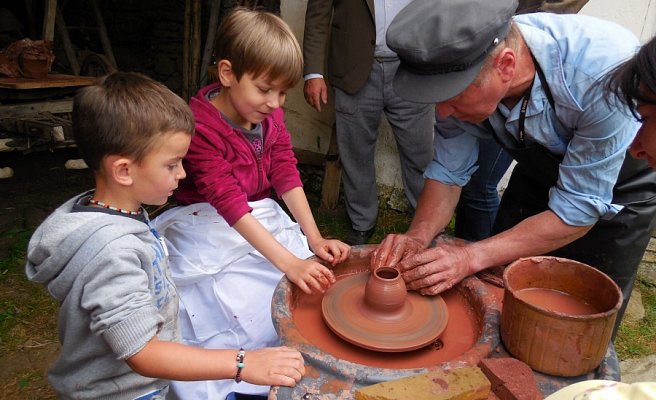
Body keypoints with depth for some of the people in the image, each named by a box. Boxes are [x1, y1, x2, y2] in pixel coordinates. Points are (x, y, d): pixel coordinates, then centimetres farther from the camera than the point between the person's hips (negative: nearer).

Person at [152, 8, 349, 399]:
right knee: (252, 311, -19)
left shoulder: (270, 113, -1)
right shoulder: (201, 126, -23)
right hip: (211, 230, -6)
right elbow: (230, 203, -28)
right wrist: (290, 263, -33)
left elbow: (286, 173, -2)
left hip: (263, 219, 7)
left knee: (316, 284, -6)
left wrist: (314, 238, -12)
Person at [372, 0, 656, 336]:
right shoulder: (460, 76, -25)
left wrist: (472, 257, -36)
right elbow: (448, 171, -11)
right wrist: (418, 237, -27)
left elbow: (580, 209, -31)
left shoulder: (604, 70, -39)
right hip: (537, 172, 4)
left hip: (619, 185, -3)